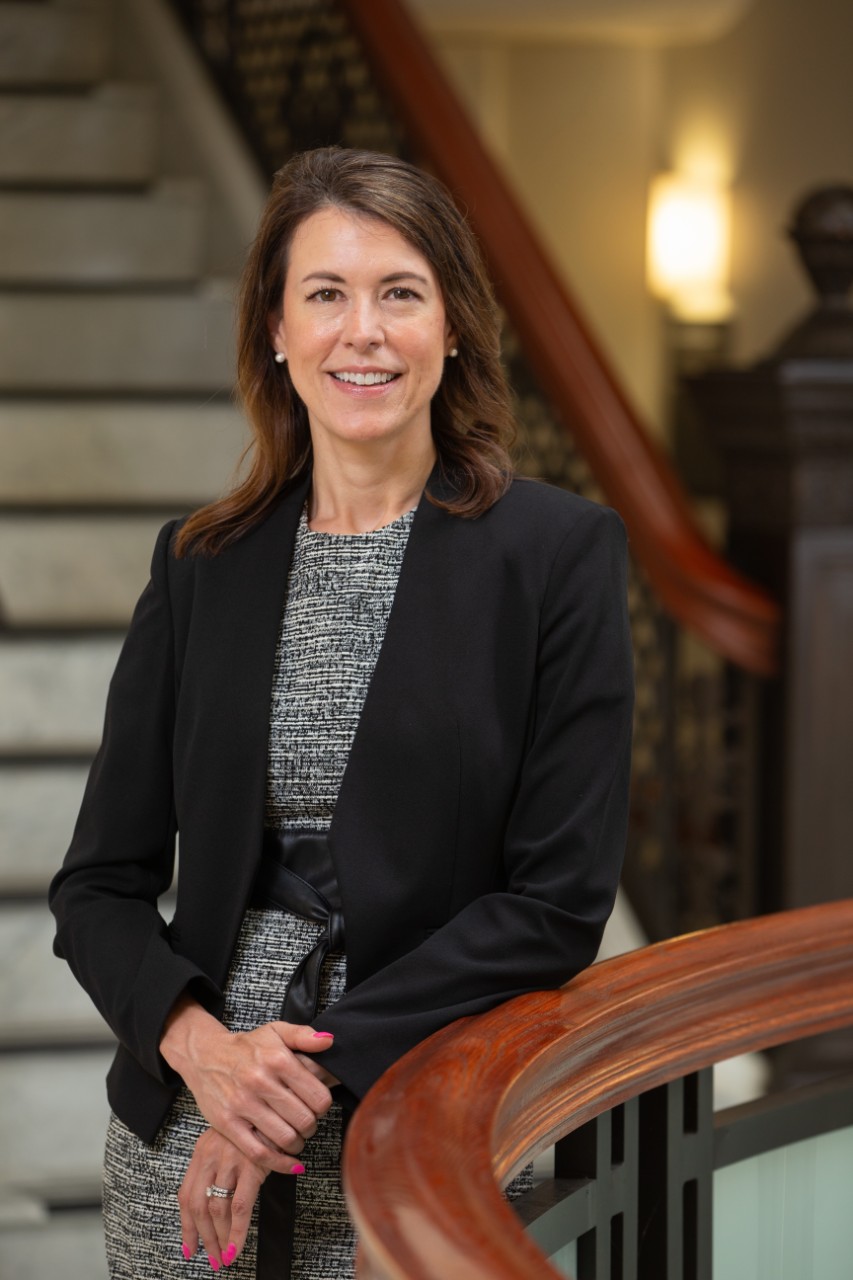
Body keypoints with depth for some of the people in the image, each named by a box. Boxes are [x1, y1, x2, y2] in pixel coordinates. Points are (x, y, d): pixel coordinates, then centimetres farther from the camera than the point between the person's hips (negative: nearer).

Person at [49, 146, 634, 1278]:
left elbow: (560, 900, -9)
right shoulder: (202, 562, 5)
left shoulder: (559, 550, -5)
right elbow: (100, 883, 6)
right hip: (182, 1144, 3)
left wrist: (326, 1065, -15)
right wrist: (197, 1044, -13)